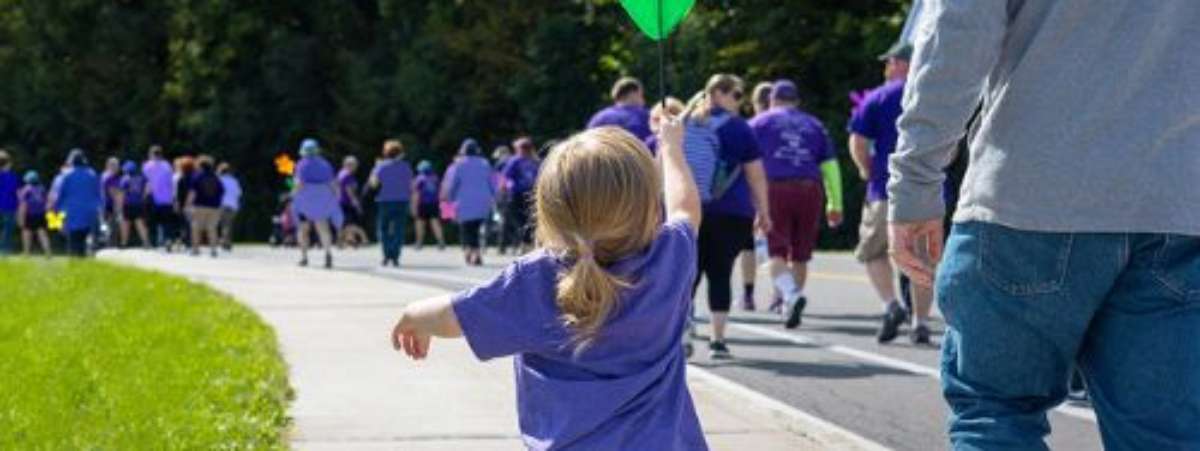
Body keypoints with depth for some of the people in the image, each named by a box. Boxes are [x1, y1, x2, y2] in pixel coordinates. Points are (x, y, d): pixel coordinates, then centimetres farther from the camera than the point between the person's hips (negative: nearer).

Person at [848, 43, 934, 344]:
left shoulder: (877, 99, 0)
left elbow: (858, 143, -5)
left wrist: (867, 171, 10)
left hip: (888, 187, -3)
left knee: (873, 250, 10)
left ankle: (891, 305, -11)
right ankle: (921, 322, 4)